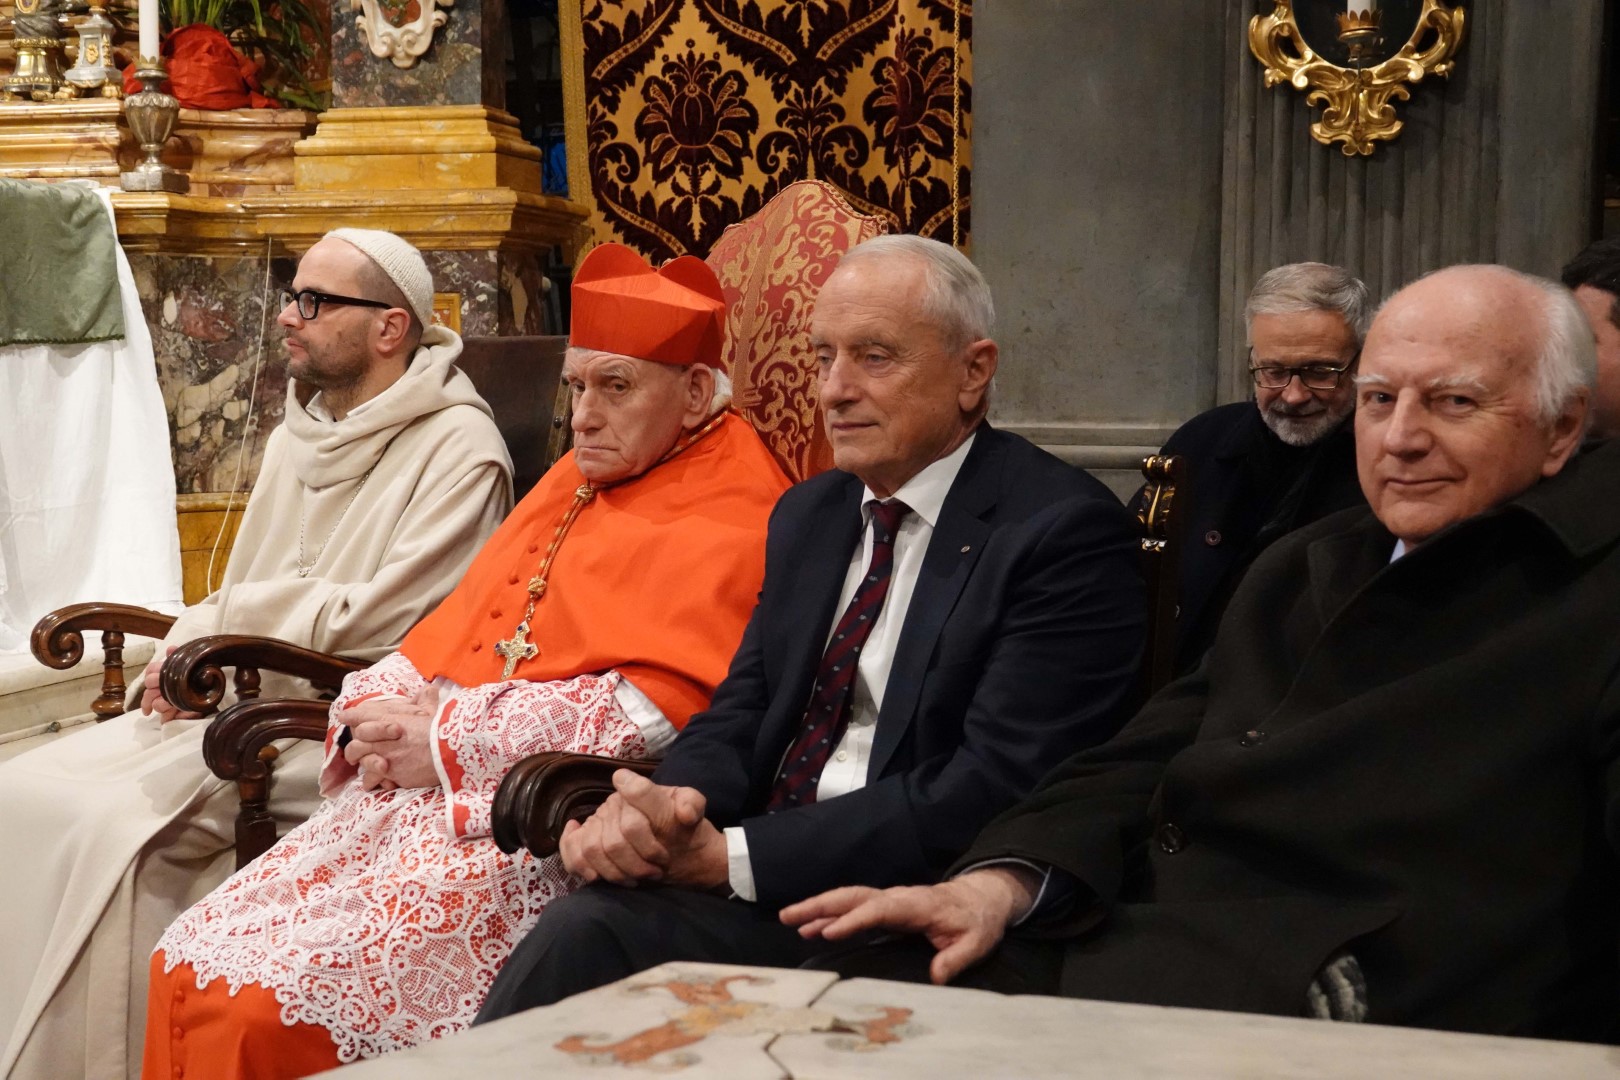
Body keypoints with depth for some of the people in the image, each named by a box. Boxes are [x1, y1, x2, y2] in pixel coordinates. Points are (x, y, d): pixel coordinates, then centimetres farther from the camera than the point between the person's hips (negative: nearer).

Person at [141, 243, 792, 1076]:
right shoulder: (575, 479, 21)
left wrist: (450, 739, -14)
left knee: (272, 1006, -19)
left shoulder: (731, 516, -6)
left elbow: (660, 703, -18)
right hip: (420, 792, 8)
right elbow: (454, 632, 22)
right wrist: (381, 712, 0)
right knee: (185, 967, -2)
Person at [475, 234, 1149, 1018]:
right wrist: (667, 800, -11)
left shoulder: (1066, 533, -8)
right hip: (766, 879, 6)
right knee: (581, 931, -25)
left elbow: (995, 786, -16)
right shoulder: (808, 515, 16)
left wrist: (732, 856, -17)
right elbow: (743, 710, 14)